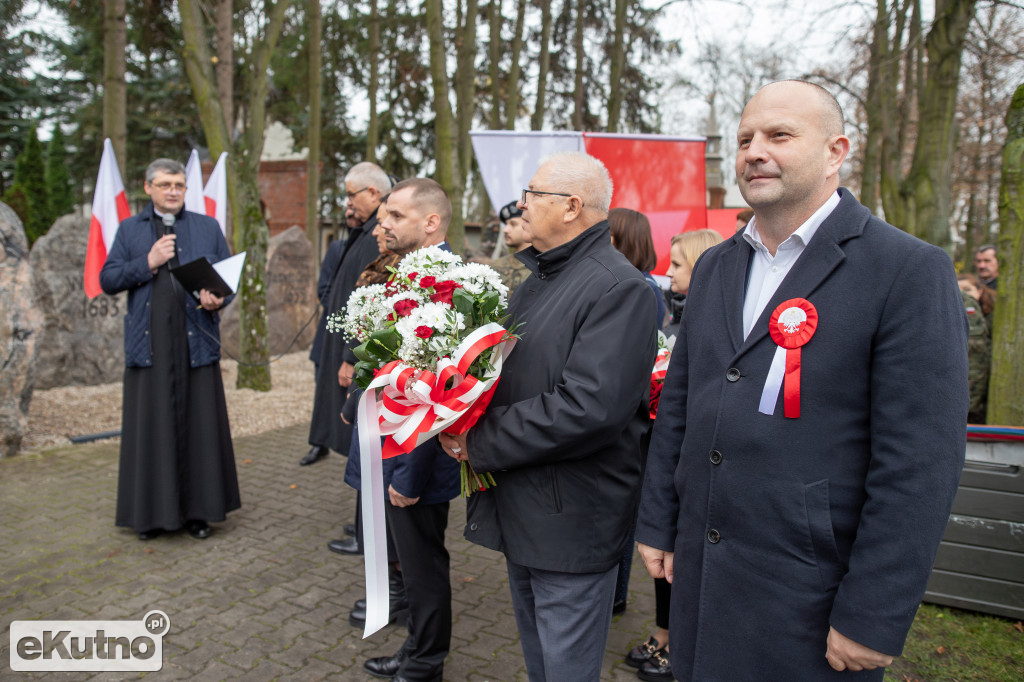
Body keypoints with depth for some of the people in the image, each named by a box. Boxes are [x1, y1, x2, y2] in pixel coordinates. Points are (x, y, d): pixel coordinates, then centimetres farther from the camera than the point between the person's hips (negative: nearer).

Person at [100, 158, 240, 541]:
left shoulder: (208, 228, 13)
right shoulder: (130, 230, 14)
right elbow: (107, 280, 7)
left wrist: (218, 299, -12)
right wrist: (148, 263, -8)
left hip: (195, 341, 0)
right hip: (149, 344, 0)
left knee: (198, 425, 2)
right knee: (151, 428, 3)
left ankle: (198, 510, 13)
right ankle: (152, 513, 15)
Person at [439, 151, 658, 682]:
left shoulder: (619, 289, -19)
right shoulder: (538, 277, 11)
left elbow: (589, 408, -29)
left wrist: (479, 442, -20)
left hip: (570, 521, -8)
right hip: (519, 512, 9)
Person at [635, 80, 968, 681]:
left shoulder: (911, 271, -12)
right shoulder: (715, 266, 7)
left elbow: (921, 463, -15)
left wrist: (873, 621, -15)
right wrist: (658, 522, 10)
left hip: (809, 595, -5)